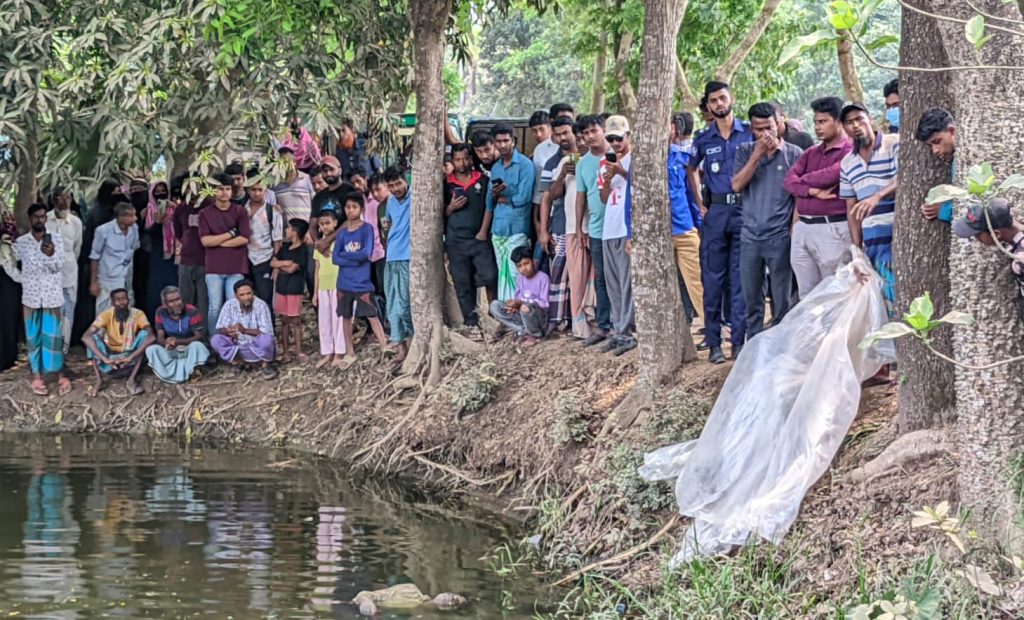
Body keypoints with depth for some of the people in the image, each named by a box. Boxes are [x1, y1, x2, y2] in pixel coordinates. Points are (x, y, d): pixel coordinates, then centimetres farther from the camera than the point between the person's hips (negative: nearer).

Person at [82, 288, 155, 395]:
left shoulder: (137, 314, -15)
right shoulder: (106, 314, -15)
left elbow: (151, 337, -30)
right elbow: (86, 337, -27)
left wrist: (131, 357, -41)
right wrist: (104, 359, -39)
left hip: (131, 361, 0)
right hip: (110, 359, 0)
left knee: (144, 334, -24)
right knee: (93, 337, -24)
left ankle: (131, 379, -23)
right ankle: (99, 380, -20)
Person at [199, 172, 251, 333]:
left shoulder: (240, 212, 5)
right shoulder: (205, 214, 6)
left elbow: (244, 239, -5)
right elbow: (205, 241, -5)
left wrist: (218, 242, -5)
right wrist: (231, 234, -5)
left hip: (236, 268, 0)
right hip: (214, 268, 0)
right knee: (215, 308, -1)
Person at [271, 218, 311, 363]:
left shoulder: (302, 250, -10)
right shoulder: (285, 247, 12)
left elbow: (292, 269, -16)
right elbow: (273, 262, 7)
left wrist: (280, 265, 0)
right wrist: (285, 263, -10)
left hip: (294, 290, -7)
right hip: (281, 288, 7)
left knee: (295, 321, -2)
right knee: (284, 321, 9)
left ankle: (298, 351, 2)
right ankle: (285, 351, 14)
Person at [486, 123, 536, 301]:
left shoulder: (525, 164, -4)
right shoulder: (495, 168, 17)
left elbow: (524, 198, -12)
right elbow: (489, 203, 14)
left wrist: (502, 198, 1)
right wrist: (494, 194, -8)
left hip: (517, 228, -6)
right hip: (498, 228, 6)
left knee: (514, 274, -10)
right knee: (502, 273, 7)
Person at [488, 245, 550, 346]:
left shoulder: (542, 278, -12)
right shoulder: (520, 278, 8)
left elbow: (544, 303, -17)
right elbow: (518, 298, 9)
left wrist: (521, 303, -23)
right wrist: (514, 305, -16)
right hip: (521, 316, 7)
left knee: (525, 307, -39)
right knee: (494, 305, -7)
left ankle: (535, 335, -10)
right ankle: (524, 332, -17)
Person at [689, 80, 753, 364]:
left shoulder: (749, 133, 3)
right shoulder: (704, 140, 9)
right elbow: (691, 170, 24)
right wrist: (699, 203, 14)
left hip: (744, 210, -2)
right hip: (716, 211, 2)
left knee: (741, 277, -1)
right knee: (713, 278, 1)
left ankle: (739, 341, 2)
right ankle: (714, 343, 5)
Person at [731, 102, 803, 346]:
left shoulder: (793, 154, 0)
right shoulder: (745, 151, 8)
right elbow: (736, 185, -5)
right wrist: (757, 154, -10)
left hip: (780, 237, -3)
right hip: (750, 236, 3)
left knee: (782, 300, 2)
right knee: (751, 299, 9)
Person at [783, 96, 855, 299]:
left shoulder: (849, 151, -4)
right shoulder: (811, 153, 18)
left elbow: (830, 175, -19)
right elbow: (788, 180, 6)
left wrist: (802, 180, 1)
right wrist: (813, 191, -13)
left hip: (832, 229, -7)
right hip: (802, 228, 7)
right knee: (806, 295, 9)